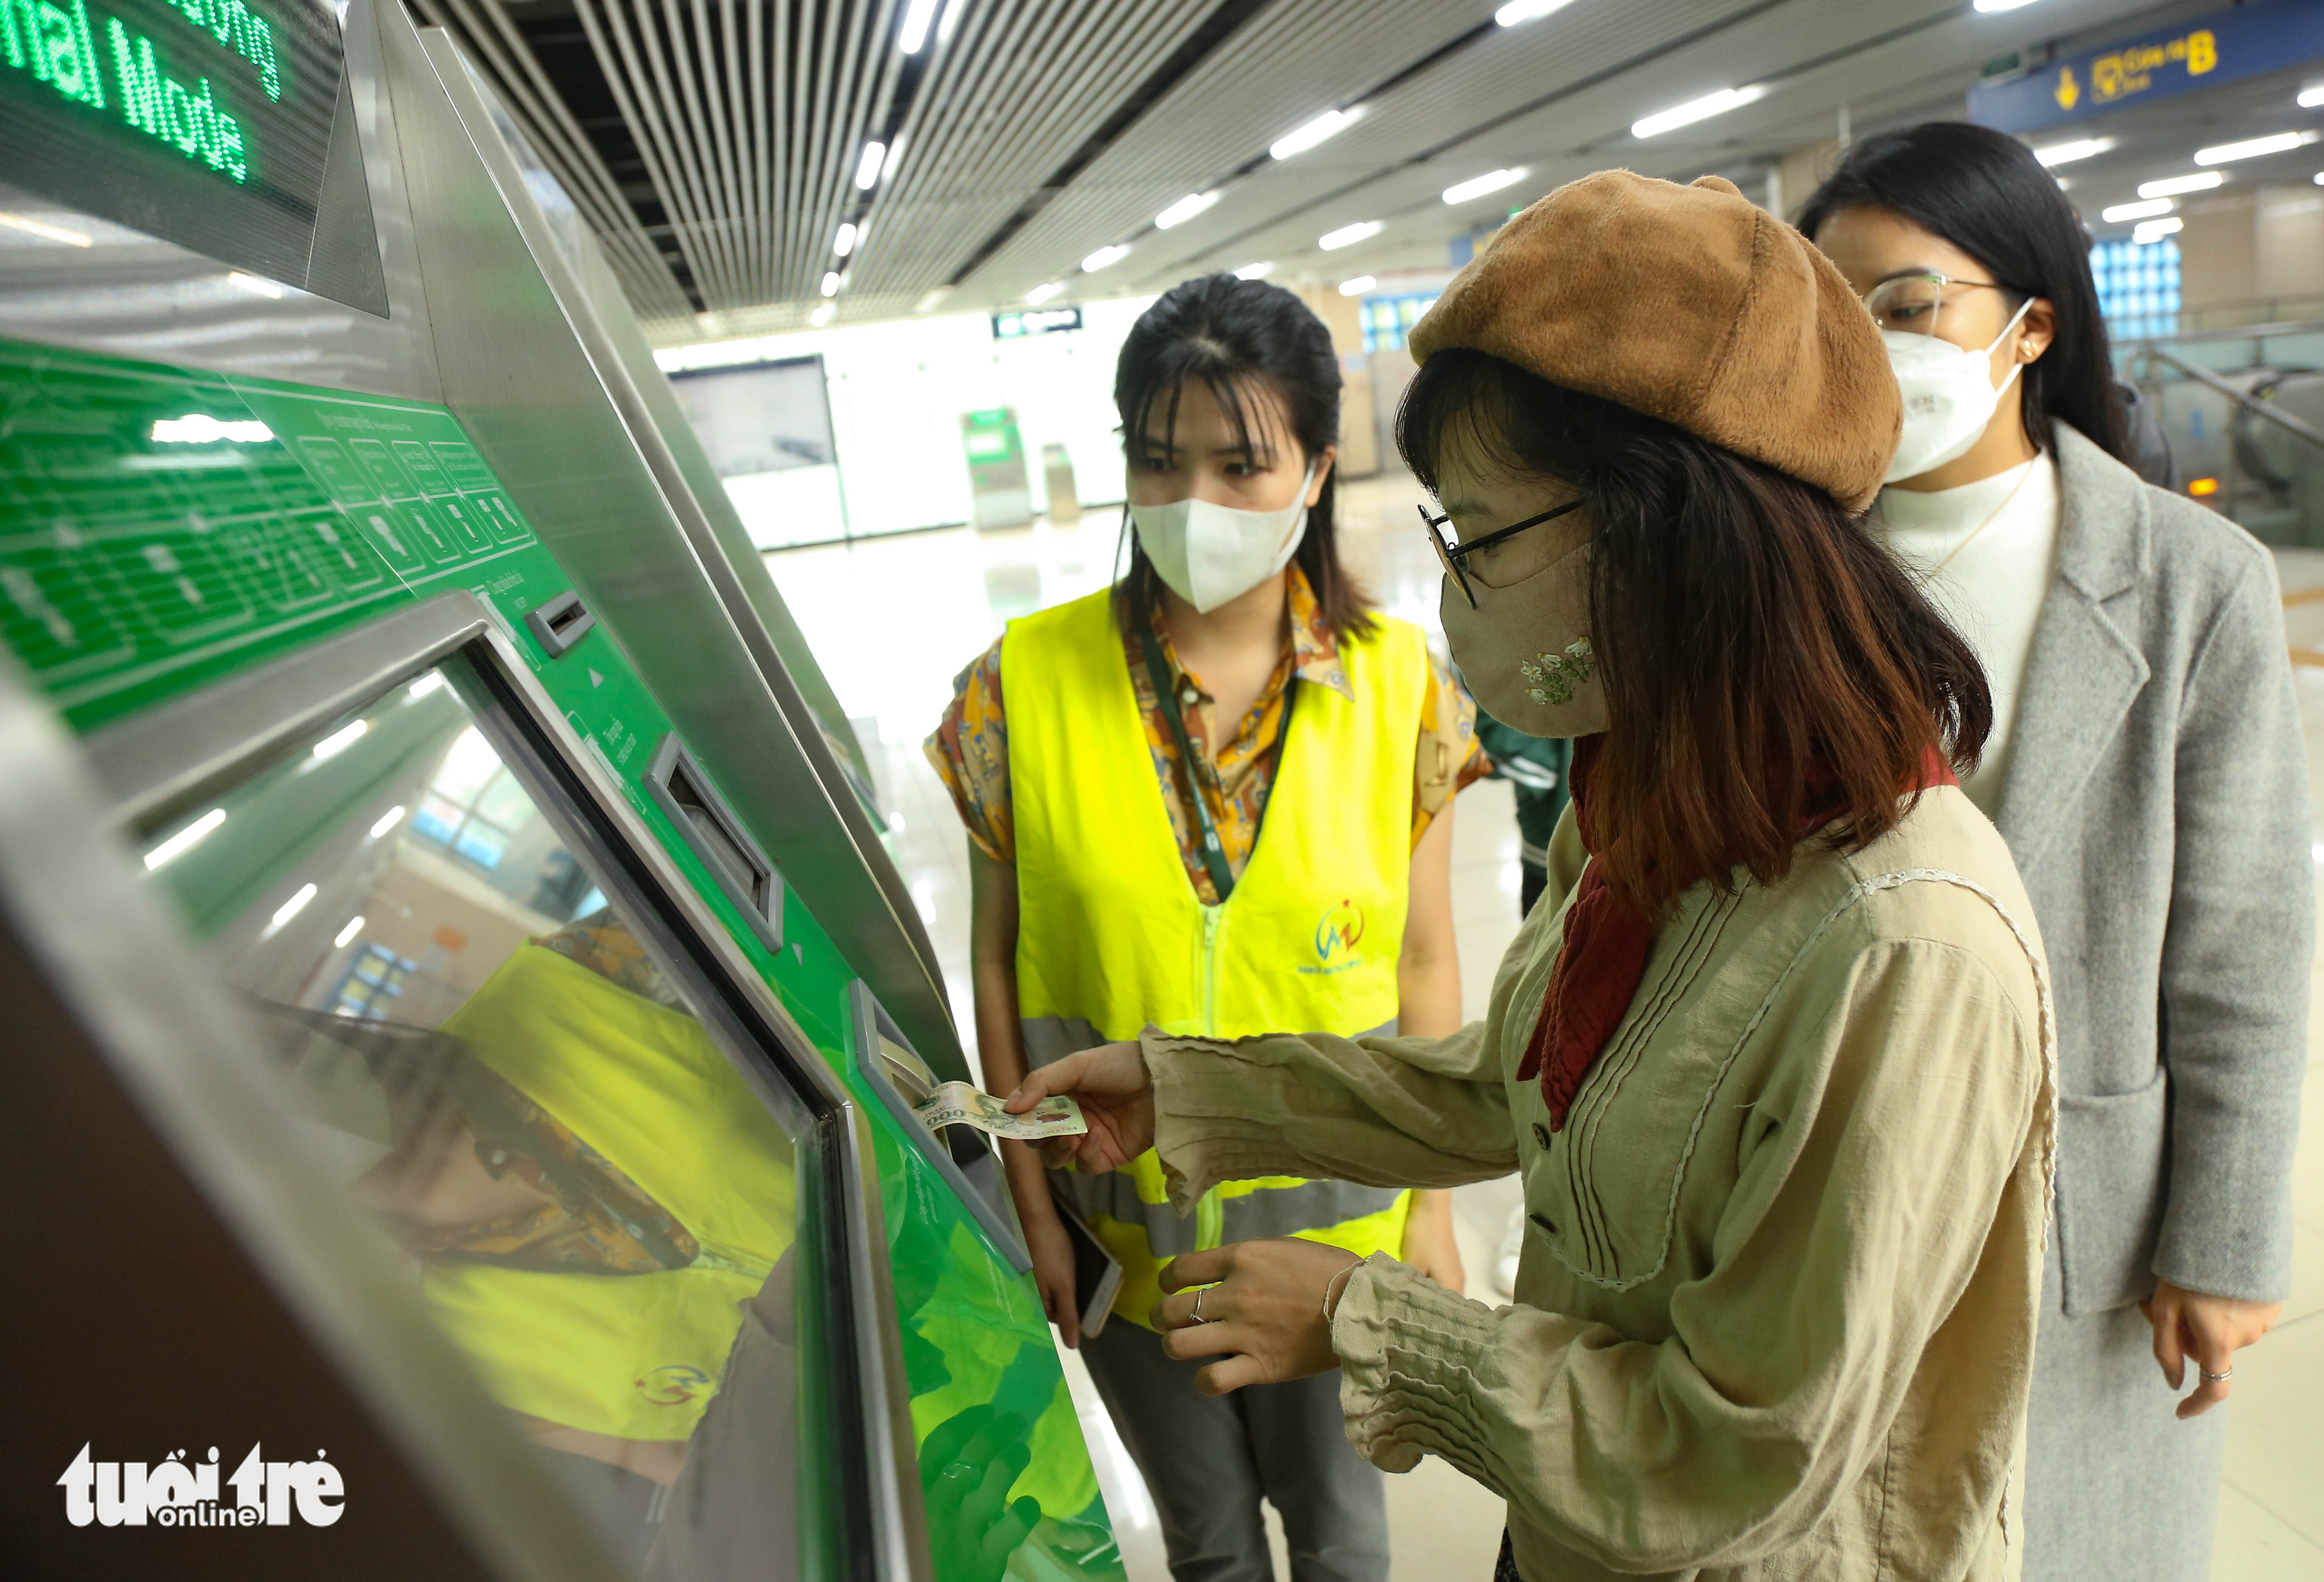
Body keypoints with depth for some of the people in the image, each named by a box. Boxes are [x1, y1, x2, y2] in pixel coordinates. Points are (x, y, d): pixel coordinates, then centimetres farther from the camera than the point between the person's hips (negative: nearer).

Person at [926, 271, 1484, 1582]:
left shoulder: (1400, 686, -11)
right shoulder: (1026, 685, -14)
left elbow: (1423, 964, -4)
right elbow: (1001, 967, -6)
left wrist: (1434, 1208, 1)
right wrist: (1032, 1209, -3)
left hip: (1332, 1219, 0)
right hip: (1124, 1227, 0)